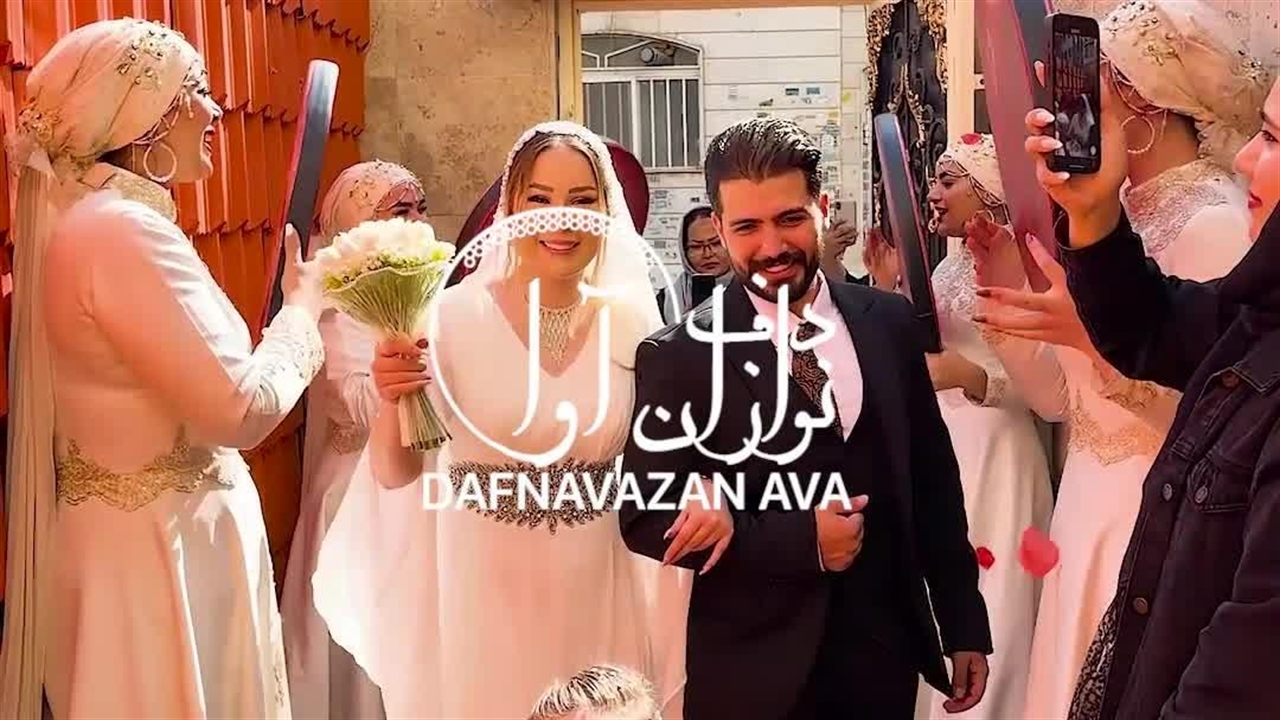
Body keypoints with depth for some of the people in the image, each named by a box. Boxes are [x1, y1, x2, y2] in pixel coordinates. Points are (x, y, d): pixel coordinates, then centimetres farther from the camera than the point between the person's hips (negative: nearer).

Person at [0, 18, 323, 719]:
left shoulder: (92, 221, 10)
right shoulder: (123, 231, -21)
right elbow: (240, 412, -22)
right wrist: (301, 307, -8)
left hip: (135, 533, 10)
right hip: (159, 547, -10)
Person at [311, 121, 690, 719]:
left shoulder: (632, 324, -4)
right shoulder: (452, 316, -12)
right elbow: (393, 475, -8)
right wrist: (394, 401, -25)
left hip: (597, 595, 2)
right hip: (481, 594, -2)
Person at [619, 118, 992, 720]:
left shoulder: (889, 322, 1)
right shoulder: (678, 357, -9)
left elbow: (933, 481, 7)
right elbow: (646, 520, -10)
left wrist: (964, 626, 8)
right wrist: (800, 540, -18)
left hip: (886, 652, 3)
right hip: (754, 671, -3)